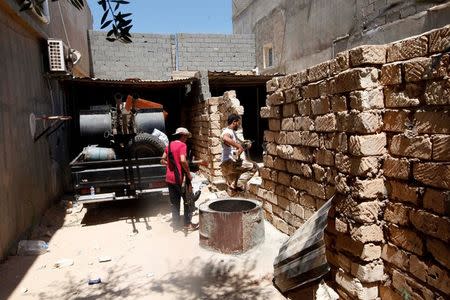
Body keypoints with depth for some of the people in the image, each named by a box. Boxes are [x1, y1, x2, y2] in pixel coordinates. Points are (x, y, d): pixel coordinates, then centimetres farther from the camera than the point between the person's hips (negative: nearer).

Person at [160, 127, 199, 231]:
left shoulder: (170, 145, 11)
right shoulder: (182, 145, -12)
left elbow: (163, 160, 13)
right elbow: (183, 160, -27)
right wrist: (189, 173, -17)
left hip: (170, 178, 7)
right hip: (181, 178, -7)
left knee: (174, 202, 15)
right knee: (188, 201, 7)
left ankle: (175, 223, 22)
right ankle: (188, 224, 11)